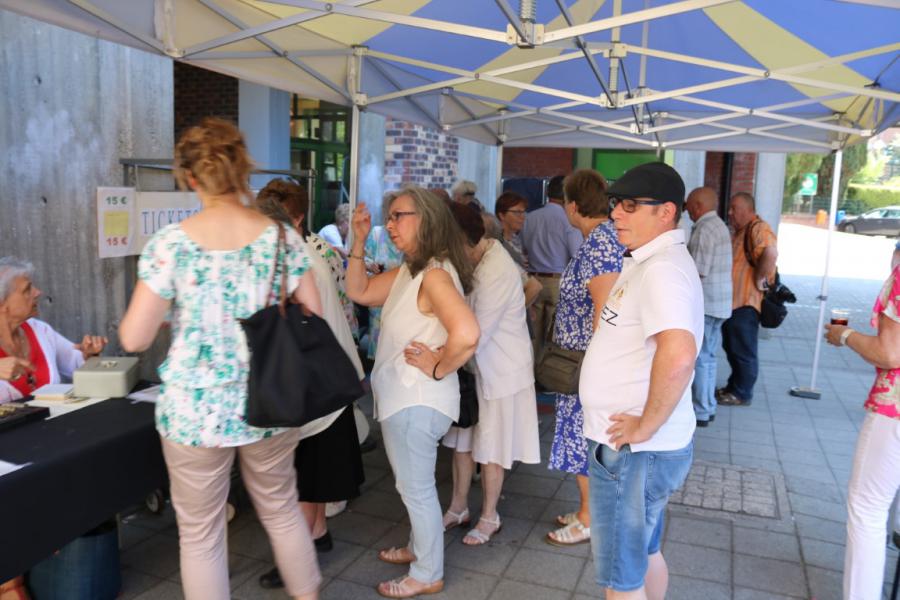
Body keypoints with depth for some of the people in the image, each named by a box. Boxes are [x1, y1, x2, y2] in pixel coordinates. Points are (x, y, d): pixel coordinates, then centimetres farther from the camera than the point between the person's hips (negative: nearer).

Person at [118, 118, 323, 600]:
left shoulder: (169, 244, -11)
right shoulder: (283, 238, -5)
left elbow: (133, 339, -10)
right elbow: (313, 321, -2)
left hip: (196, 411, -3)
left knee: (200, 534, 15)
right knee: (282, 510, 24)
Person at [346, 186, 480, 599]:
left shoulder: (435, 274, -24)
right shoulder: (409, 271, 7)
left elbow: (466, 335, -39)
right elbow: (360, 292, 11)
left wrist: (437, 367, -23)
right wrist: (359, 242, 2)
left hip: (416, 401, -10)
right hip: (404, 396, 10)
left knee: (416, 488, 7)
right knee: (414, 485, 24)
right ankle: (420, 549, 44)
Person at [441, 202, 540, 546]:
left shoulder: (497, 273, -26)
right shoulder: (474, 262, 0)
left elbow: (476, 334, -26)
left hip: (499, 370, -7)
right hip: (472, 365, 8)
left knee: (490, 449, 9)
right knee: (462, 441, 16)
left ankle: (489, 517, 28)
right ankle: (458, 508, 34)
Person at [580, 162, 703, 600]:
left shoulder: (662, 268, -22)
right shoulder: (650, 262, 11)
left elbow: (677, 355, -38)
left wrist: (645, 427, -25)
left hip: (633, 451, -10)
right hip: (645, 449, 10)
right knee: (643, 552, 26)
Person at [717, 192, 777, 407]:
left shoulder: (759, 229, -16)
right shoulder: (739, 232, 16)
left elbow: (770, 253, -35)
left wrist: (759, 280, -25)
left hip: (746, 302, -10)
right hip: (732, 301, 10)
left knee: (743, 351, 2)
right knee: (731, 348, 19)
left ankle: (742, 394, 13)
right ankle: (733, 387, 31)